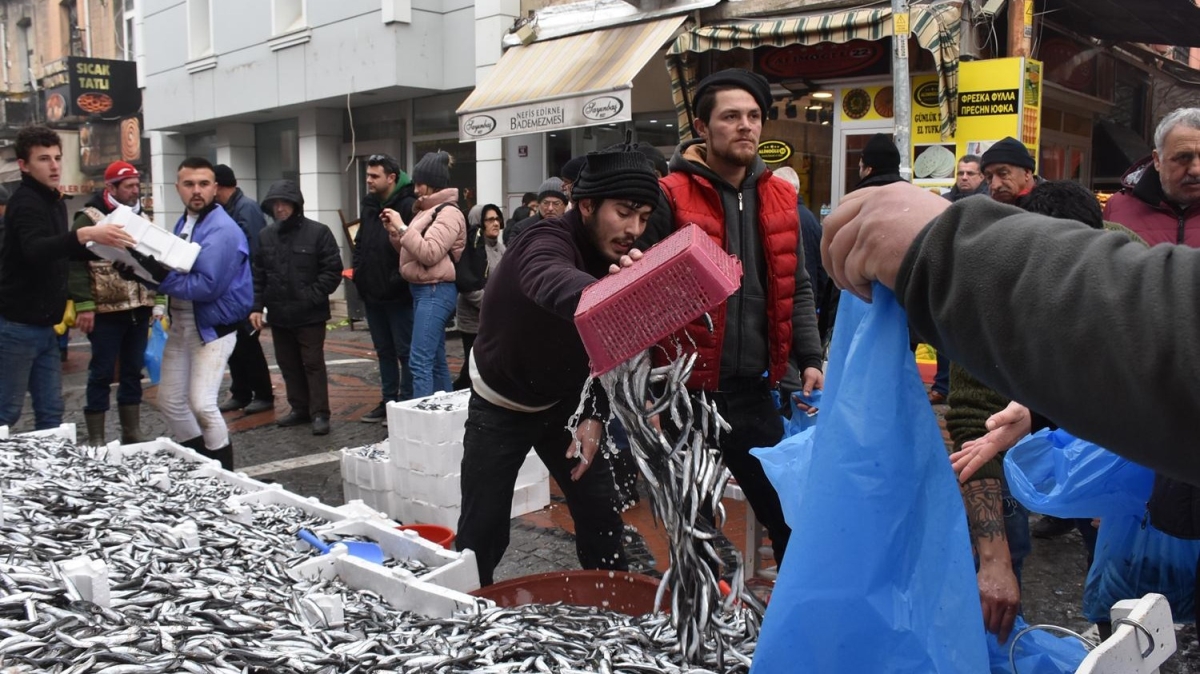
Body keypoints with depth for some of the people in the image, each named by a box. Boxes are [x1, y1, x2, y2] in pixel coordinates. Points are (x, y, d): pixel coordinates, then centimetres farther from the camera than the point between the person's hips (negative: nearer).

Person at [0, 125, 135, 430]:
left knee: (50, 411, 10)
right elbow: (35, 250, -36)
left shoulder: (54, 201, 13)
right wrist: (84, 234, -52)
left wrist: (105, 248, 10)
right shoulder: (25, 202, -16)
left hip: (43, 325, 9)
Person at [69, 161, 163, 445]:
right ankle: (96, 440, 8)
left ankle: (132, 435, 21)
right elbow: (76, 264, -11)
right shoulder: (89, 219, -5)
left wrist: (158, 301, 11)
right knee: (102, 374, 0)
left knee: (133, 372, 12)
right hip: (106, 312, -6)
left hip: (138, 311, 6)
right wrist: (84, 306, -18)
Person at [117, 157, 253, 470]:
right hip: (180, 325, 9)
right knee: (170, 402, 13)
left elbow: (207, 286, -25)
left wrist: (161, 276, -32)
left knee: (201, 404, -15)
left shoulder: (223, 230, -17)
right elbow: (173, 273, 13)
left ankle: (224, 475, 2)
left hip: (213, 328, -9)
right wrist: (142, 272, -5)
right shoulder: (183, 223, 12)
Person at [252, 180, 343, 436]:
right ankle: (299, 408, 25)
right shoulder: (265, 236, 7)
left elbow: (332, 271, -8)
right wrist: (256, 307, 1)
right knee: (288, 364, 13)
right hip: (279, 315, 5)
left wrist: (312, 297, -14)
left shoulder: (318, 232, -6)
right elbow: (257, 275, 9)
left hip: (310, 315, -5)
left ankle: (320, 413, 5)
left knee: (313, 363, -1)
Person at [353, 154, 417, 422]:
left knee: (405, 352, 2)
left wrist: (398, 280, -20)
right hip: (372, 294, 8)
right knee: (384, 351, 17)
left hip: (398, 295, -8)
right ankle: (388, 401, 27)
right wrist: (358, 271, 8)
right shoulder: (368, 205, 12)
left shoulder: (408, 206, -15)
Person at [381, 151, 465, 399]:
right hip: (423, 290, 10)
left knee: (420, 360, -13)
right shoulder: (428, 210, 18)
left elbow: (429, 253, -21)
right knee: (436, 360, 13)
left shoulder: (449, 213, -11)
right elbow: (411, 250, 22)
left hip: (435, 291, -10)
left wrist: (402, 227, -16)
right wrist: (394, 232, 6)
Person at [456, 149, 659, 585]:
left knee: (602, 516, 5)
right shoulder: (546, 244, -30)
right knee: (483, 531, -1)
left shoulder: (619, 259, -9)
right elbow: (552, 285, -56)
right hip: (501, 407, -5)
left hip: (564, 403, 6)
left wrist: (595, 415, -11)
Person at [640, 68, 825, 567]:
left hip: (754, 389, 5)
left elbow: (795, 290, 14)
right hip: (689, 392, -4)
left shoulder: (779, 197, 8)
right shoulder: (671, 198, -8)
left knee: (791, 519, 13)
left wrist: (810, 359, 6)